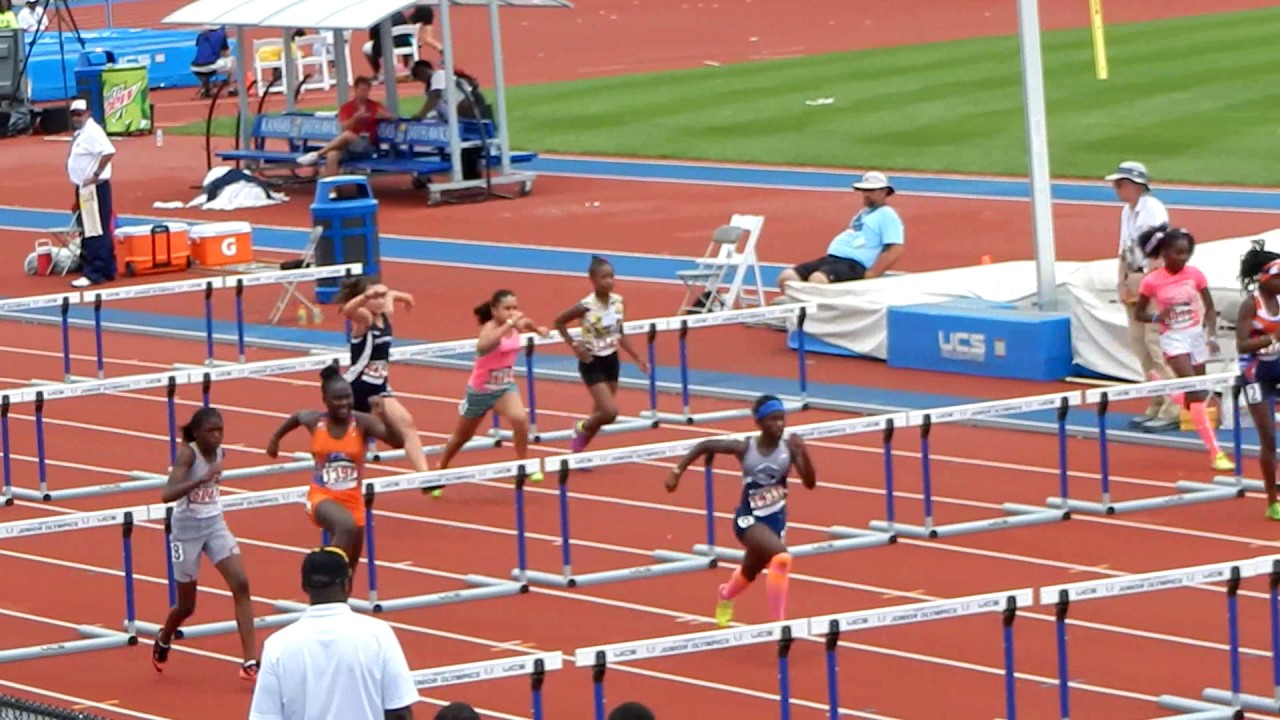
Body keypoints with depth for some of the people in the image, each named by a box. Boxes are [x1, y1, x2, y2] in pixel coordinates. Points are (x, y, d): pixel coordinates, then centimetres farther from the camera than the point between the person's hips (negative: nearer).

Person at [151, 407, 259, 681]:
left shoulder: (219, 452, -1)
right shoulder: (187, 453, -21)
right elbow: (167, 494, -36)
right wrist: (202, 479, -44)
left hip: (215, 525, 5)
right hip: (187, 529, -5)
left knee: (240, 584, -16)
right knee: (186, 606, 9)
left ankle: (250, 661, -17)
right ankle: (163, 640, 44)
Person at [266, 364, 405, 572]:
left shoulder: (362, 422, -12)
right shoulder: (315, 421, -7)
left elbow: (399, 442, -24)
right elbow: (297, 417, 18)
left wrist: (383, 415, -37)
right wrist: (276, 437, 32)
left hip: (352, 500, 2)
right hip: (322, 497, -2)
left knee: (349, 569, 14)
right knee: (347, 527, -36)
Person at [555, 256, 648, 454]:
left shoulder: (618, 302, -4)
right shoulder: (586, 307, -21)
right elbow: (559, 322, -8)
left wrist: (637, 358, 6)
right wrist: (574, 346, -15)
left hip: (611, 360, 6)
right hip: (592, 363, -6)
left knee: (602, 412, 11)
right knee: (609, 412, -15)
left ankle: (579, 450, 26)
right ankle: (582, 429, 14)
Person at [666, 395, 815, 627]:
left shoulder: (789, 448, -11)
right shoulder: (745, 448, -15)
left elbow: (810, 483, -16)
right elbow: (704, 446, -3)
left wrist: (803, 454, -31)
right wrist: (678, 471, -5)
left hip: (776, 519, 4)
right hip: (749, 519, -4)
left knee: (750, 573, 25)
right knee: (781, 558, -30)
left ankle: (726, 595, 61)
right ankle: (777, 623, -21)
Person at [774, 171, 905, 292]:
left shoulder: (887, 216, -2)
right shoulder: (864, 213, 27)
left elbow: (896, 250, -14)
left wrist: (870, 275, -19)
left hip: (854, 265, -10)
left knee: (817, 279, -37)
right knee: (786, 277, -6)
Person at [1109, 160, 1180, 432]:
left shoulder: (1153, 209, -12)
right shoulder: (1127, 211, 15)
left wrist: (1145, 281, -20)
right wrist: (1124, 282, 8)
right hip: (1134, 283, 10)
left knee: (1157, 343, -13)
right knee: (1140, 344, 10)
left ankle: (1172, 410, -12)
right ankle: (1156, 406, 17)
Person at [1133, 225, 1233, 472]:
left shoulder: (1195, 274, -3)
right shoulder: (1152, 281, -10)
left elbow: (1209, 308, 3)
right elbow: (1139, 312, 1)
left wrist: (1212, 335, -10)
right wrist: (1157, 317, -20)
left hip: (1196, 334, 4)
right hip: (1173, 338, -4)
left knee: (1199, 393, 11)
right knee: (1195, 393, -15)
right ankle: (1215, 452, -15)